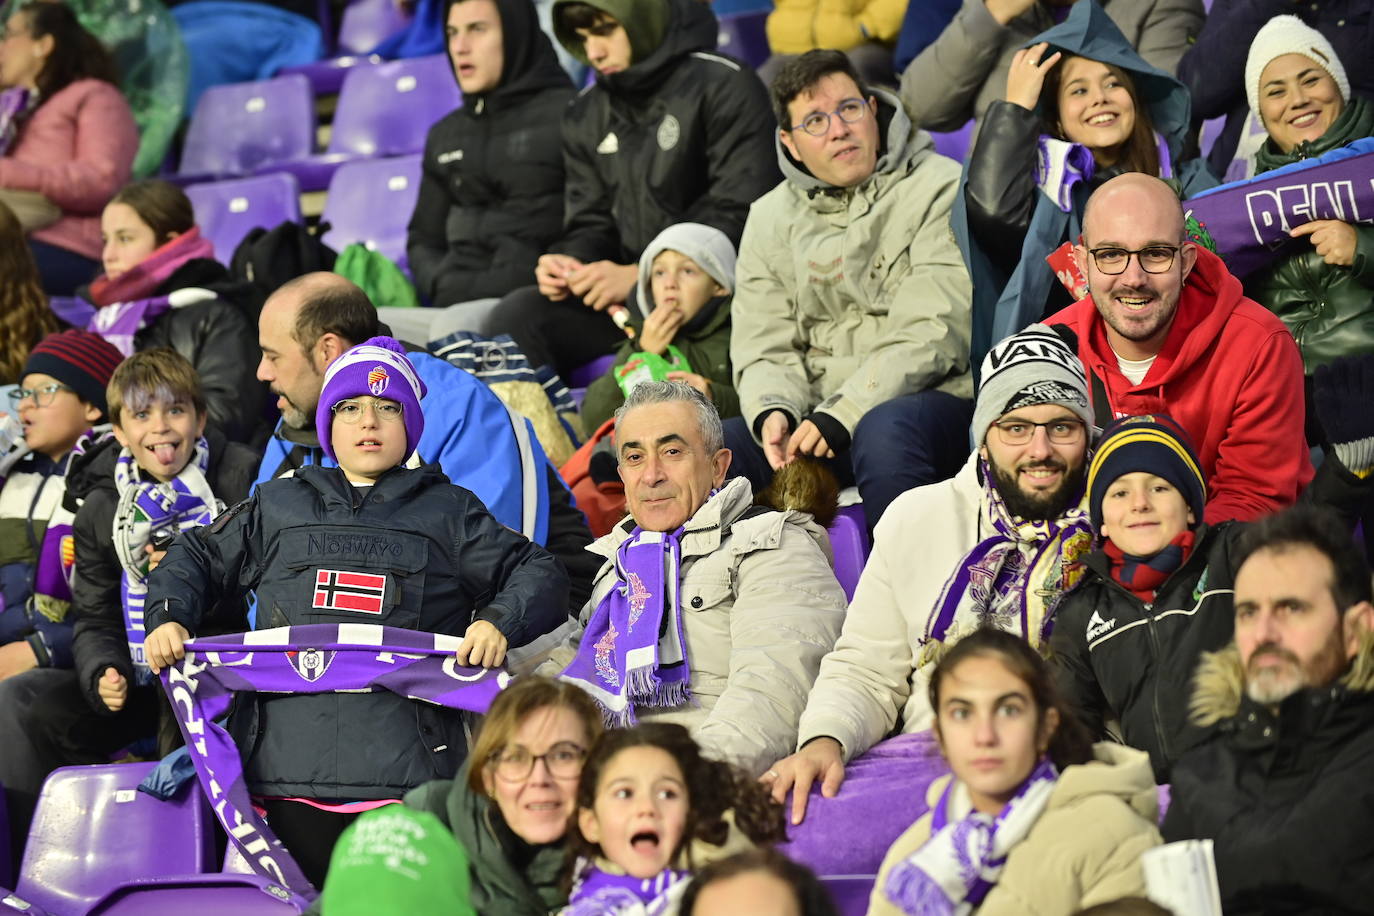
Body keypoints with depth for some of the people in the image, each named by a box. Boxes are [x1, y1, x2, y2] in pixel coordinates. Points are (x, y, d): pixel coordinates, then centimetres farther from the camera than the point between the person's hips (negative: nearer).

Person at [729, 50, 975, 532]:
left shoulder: (940, 190, -3)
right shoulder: (770, 218, 13)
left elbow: (933, 338, -12)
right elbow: (766, 350, 9)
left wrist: (840, 415, -20)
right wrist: (773, 411, -15)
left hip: (929, 399, -5)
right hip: (814, 410, 5)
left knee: (885, 431, -39)